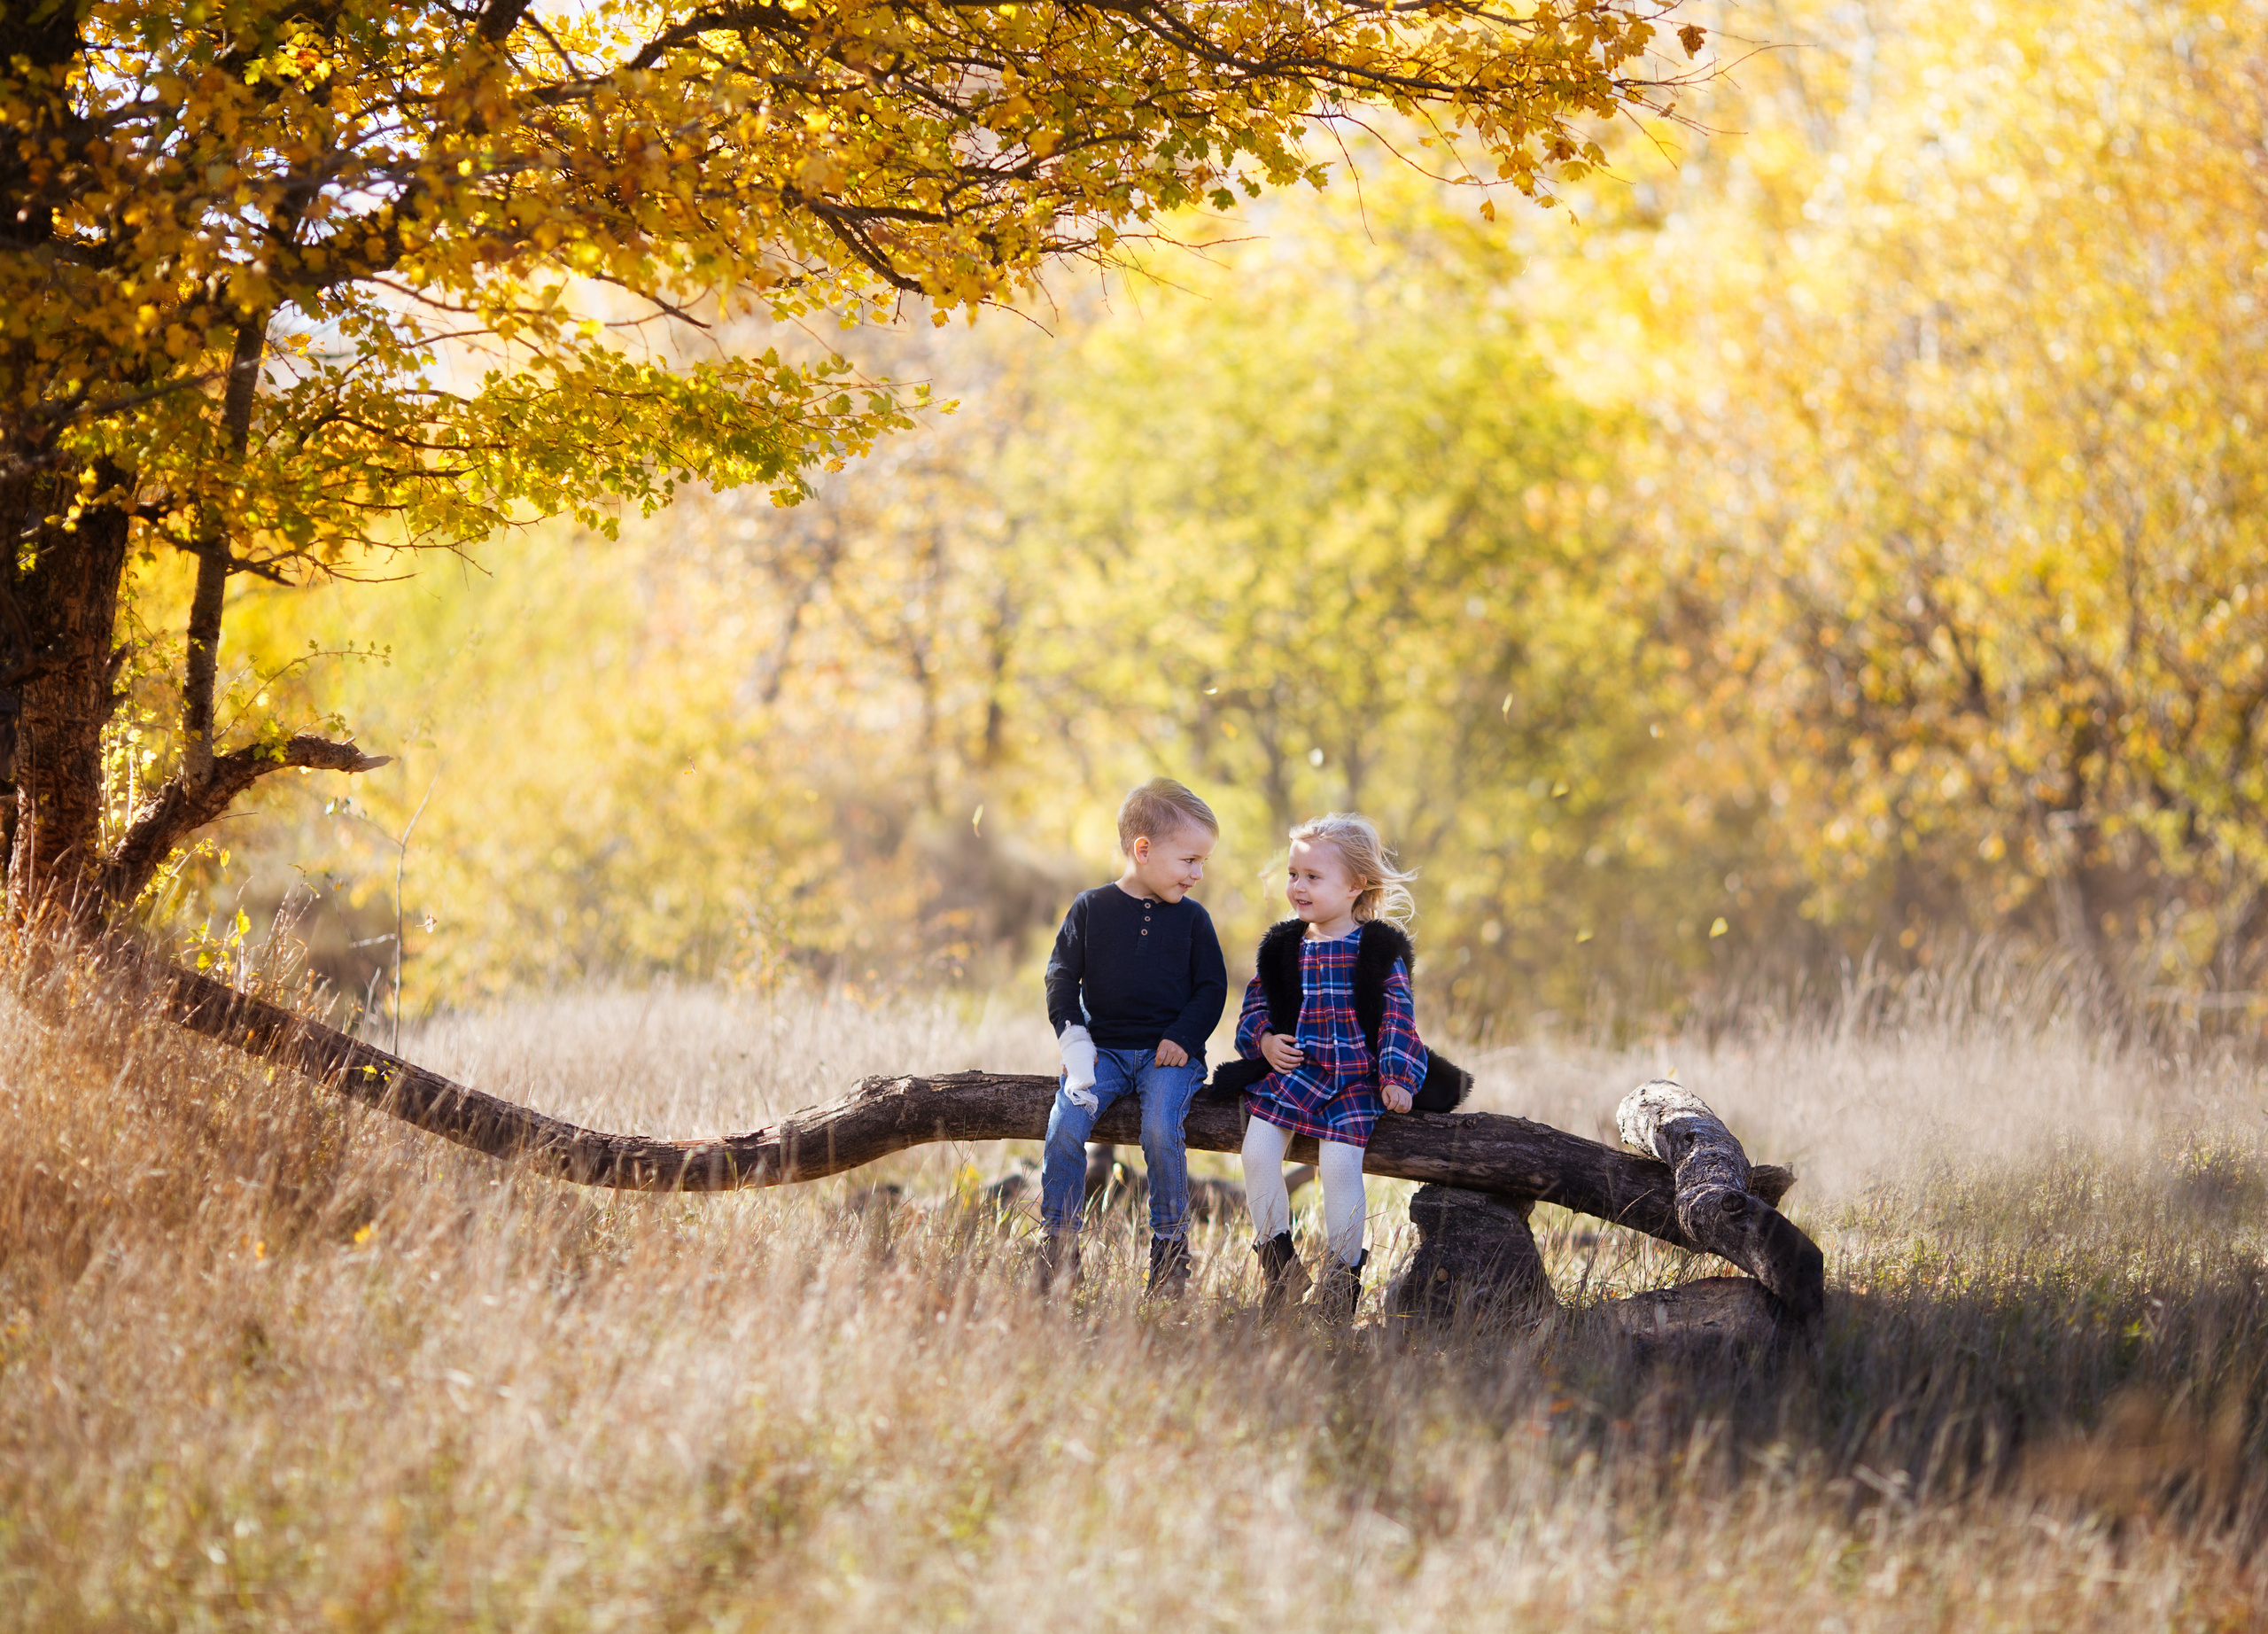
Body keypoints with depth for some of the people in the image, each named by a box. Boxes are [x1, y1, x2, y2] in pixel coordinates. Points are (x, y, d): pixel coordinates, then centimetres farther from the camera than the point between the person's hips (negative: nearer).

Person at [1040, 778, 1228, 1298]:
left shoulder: (1191, 918, 5)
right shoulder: (1092, 908, 3)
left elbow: (1212, 987, 7)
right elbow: (1062, 976, 6)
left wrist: (1183, 1038, -8)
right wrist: (1074, 1040, -6)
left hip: (1169, 1053, -1)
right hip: (1103, 1048, 1)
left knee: (1161, 1129, -25)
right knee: (1065, 1124, -21)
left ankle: (1170, 1249, -10)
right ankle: (1057, 1243, -8)